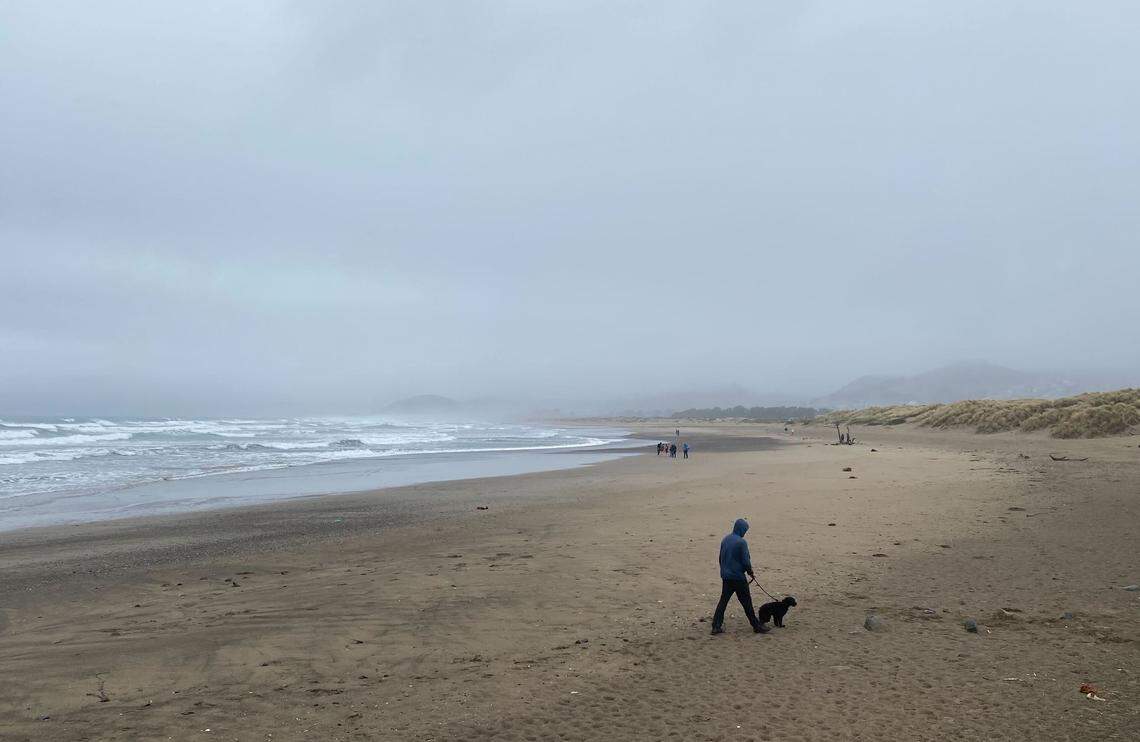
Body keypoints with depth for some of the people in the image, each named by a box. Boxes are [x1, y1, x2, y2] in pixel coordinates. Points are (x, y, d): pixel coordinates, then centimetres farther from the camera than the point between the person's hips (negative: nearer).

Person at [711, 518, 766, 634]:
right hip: (738, 577, -6)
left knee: (723, 601, 9)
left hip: (725, 576, 6)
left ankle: (716, 626, 6)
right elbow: (746, 561, -14)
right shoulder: (741, 542, -16)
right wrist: (750, 572, 3)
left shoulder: (725, 540, 7)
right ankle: (756, 626, 14)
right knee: (746, 602, 4)